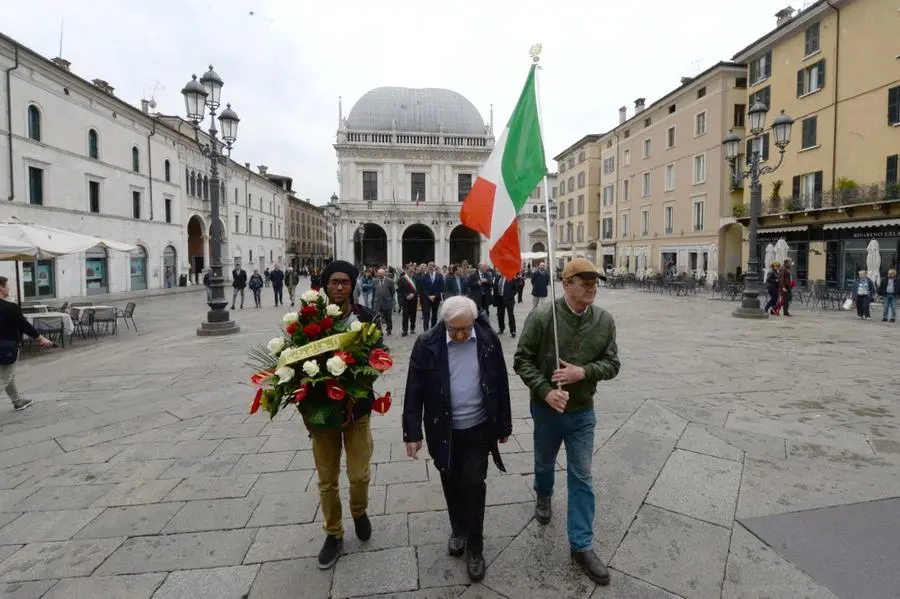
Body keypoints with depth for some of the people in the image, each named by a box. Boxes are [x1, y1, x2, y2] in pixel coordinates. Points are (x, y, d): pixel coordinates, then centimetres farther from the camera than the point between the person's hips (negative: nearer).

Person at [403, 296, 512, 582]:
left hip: (479, 428, 0)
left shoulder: (489, 340, -11)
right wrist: (412, 431, -7)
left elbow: (501, 385, -1)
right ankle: (458, 529, 42)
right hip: (443, 430, 1)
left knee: (473, 484, 3)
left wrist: (503, 425, 5)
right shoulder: (427, 344, -15)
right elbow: (414, 390, -8)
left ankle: (475, 547, 23)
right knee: (452, 484, 16)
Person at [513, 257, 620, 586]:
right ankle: (543, 496, 57)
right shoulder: (541, 317, -19)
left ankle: (581, 546, 23)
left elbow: (612, 364, -4)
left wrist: (583, 372, -22)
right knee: (544, 463, 23)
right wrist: (545, 391, -23)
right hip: (546, 407, -1)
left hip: (583, 411, 2)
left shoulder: (604, 320, -10)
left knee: (581, 477, 8)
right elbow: (522, 360, -13)